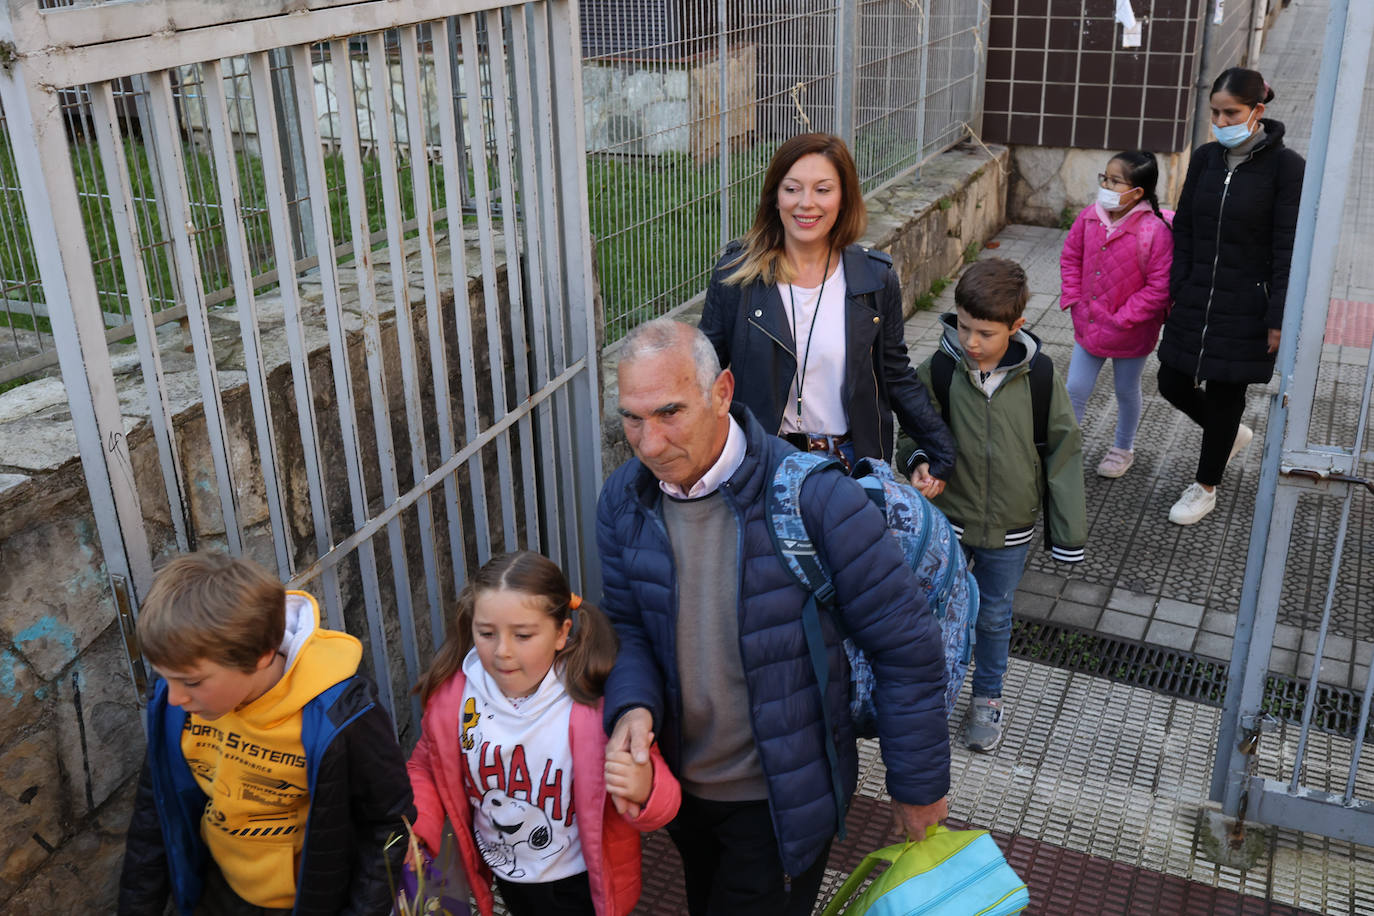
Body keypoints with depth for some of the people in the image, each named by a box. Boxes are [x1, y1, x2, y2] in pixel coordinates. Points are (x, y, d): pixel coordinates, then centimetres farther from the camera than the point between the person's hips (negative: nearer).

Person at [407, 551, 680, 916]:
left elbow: (662, 799, -23)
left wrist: (645, 791, -46)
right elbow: (426, 768, 2)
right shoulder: (450, 693, -17)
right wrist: (417, 829, -15)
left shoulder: (597, 701, -27)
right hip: (502, 874, 4)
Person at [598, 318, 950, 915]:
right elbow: (626, 625, 1)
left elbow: (905, 647, -19)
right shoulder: (623, 500, -11)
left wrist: (919, 786, -10)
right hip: (680, 781, 6)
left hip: (784, 797, -5)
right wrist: (633, 705, -21)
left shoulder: (815, 499, -28)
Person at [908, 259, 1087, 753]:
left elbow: (1063, 451, -5)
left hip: (1009, 528, 0)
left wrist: (1069, 531, -1)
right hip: (947, 522, 0)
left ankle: (988, 698, 41)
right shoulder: (939, 369, -17)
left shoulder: (1039, 377, -14)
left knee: (993, 615, 18)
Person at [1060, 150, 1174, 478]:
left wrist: (1122, 319, -20)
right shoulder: (1089, 217, -8)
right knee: (1075, 389, 7)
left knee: (1127, 391, 18)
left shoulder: (1155, 231, -24)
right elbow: (1070, 258, 8)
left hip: (1130, 334, -4)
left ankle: (1123, 450, 40)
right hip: (1088, 325, 4)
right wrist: (1074, 300, -1)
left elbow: (1159, 287, -21)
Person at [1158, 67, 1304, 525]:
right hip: (1196, 299, 5)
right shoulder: (1206, 158, 3)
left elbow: (1287, 249, -12)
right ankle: (1233, 432, 41)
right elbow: (1183, 229, 8)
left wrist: (1279, 317, -14)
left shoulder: (1285, 166, -11)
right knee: (1173, 384, 10)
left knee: (1224, 394, 6)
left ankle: (1205, 487, 26)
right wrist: (1177, 290, 2)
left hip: (1245, 306, -5)